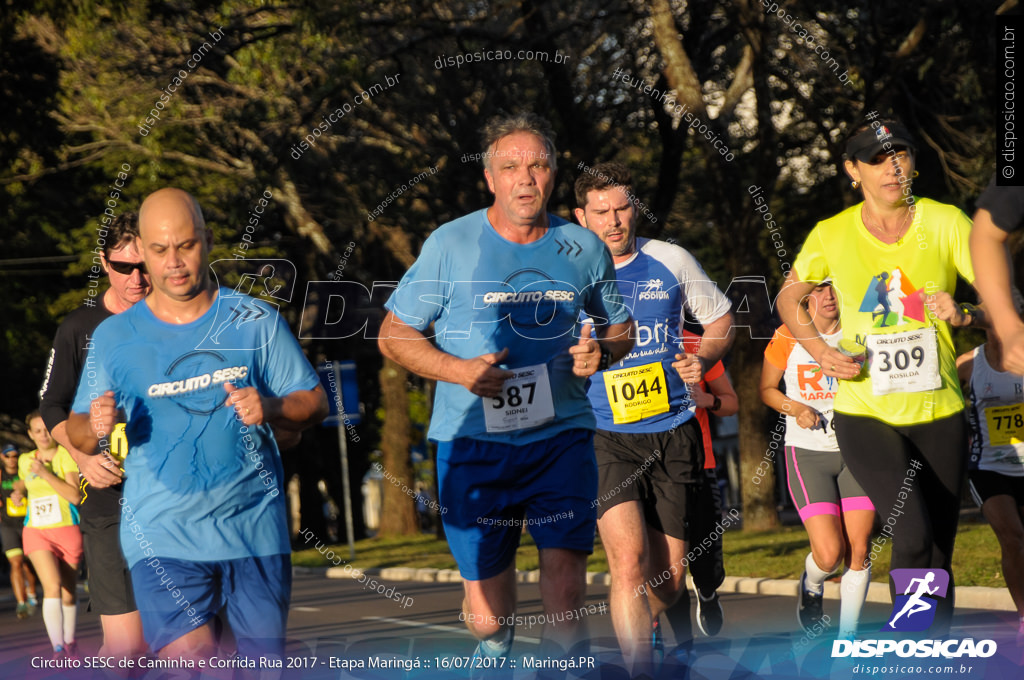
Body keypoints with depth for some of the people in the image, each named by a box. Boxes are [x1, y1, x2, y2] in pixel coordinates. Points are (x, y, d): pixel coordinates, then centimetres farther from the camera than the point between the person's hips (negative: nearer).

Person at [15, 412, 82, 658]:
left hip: (67, 530, -2)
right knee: (52, 587, -20)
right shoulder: (25, 461, 8)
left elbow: (75, 496, -18)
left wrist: (45, 473, -22)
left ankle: (69, 642, 30)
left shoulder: (64, 455, -7)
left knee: (68, 592, 8)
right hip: (37, 533, 2)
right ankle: (58, 649, -24)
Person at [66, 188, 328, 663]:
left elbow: (314, 403, 7)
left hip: (255, 529, 1)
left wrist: (270, 408, -14)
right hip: (163, 536, -1)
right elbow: (77, 434, 9)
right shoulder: (112, 338, 4)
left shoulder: (255, 321, 3)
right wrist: (95, 428, -14)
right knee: (189, 668, -18)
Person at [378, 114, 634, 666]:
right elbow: (394, 335, 3)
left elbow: (621, 328, 20)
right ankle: (494, 659, 40)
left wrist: (600, 352, -4)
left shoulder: (584, 249, 6)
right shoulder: (451, 243, -1)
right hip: (472, 440, -1)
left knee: (565, 586, -16)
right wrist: (458, 369, -13)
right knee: (487, 614, 7)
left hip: (560, 438, 1)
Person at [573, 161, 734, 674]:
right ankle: (640, 668, -19)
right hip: (605, 438, -2)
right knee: (630, 559, -23)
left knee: (670, 579, 8)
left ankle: (646, 626, 41)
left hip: (674, 433, 3)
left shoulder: (671, 261, 4)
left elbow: (720, 318, 19)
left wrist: (702, 360, -1)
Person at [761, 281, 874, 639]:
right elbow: (766, 389, 9)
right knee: (829, 553, -15)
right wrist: (795, 409, -10)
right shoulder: (787, 338, -4)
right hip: (807, 452, -2)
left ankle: (847, 636, 11)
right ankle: (811, 585, 21)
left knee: (858, 550, -5)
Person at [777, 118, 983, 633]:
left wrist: (965, 316, -24)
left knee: (938, 559, 7)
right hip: (865, 415, -2)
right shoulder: (832, 234, -2)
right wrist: (820, 351, -2)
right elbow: (788, 298, 16)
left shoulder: (946, 223, -3)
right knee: (915, 537, -23)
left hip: (939, 416, 2)